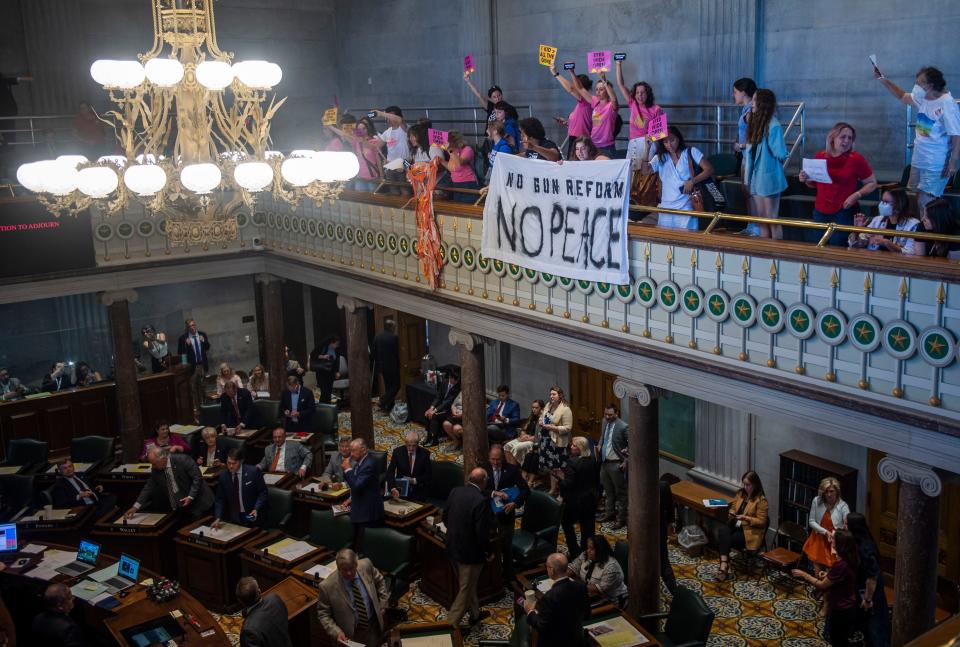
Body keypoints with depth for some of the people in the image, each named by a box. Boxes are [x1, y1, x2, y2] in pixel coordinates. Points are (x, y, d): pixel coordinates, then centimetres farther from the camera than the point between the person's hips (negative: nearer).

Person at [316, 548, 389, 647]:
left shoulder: (366, 565, -17)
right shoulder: (327, 587, -26)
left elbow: (379, 581, 4)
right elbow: (323, 614, -13)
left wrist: (382, 605, 3)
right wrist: (336, 632, -25)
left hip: (374, 625, 3)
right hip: (350, 634, -3)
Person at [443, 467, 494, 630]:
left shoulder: (455, 491, -3)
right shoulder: (481, 501, -25)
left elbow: (445, 517, 8)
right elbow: (482, 532, -23)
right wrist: (489, 552, -8)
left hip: (453, 547, 7)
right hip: (470, 551, -7)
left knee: (468, 584, 26)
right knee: (466, 589, 9)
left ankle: (475, 613, 43)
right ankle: (451, 624, 13)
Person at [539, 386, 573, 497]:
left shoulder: (565, 410, -16)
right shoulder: (548, 405, 8)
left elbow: (567, 428, -19)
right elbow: (542, 417, 23)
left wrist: (551, 427, -21)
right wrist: (541, 423, 0)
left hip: (558, 442, -7)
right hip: (547, 439, 7)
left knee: (555, 468, 1)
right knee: (549, 467, 12)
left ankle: (554, 490, 13)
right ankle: (553, 489, 23)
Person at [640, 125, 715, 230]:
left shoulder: (691, 152, 3)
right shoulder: (660, 158, 10)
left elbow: (709, 169, -3)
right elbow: (645, 171, -5)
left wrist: (692, 181, -16)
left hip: (686, 207, -3)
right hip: (666, 208, 3)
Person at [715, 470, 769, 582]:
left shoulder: (761, 500, -11)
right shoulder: (740, 493, 9)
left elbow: (761, 522, -11)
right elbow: (733, 507, 20)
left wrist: (746, 518, -22)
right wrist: (731, 513, -3)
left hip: (750, 532, -6)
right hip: (735, 525, 6)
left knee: (722, 540, -26)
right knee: (722, 530, -29)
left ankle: (724, 565, -16)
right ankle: (724, 564, -36)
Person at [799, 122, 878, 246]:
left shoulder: (856, 159, -5)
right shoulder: (820, 156, 5)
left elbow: (872, 183, 1)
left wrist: (856, 195, -14)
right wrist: (805, 179, -1)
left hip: (845, 213, -4)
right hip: (820, 212, 4)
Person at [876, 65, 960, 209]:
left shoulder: (947, 104, -18)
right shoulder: (923, 98, 5)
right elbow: (902, 96, 25)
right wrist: (883, 80, 18)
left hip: (936, 165, -8)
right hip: (919, 161, 8)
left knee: (924, 202, -12)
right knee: (916, 199, 12)